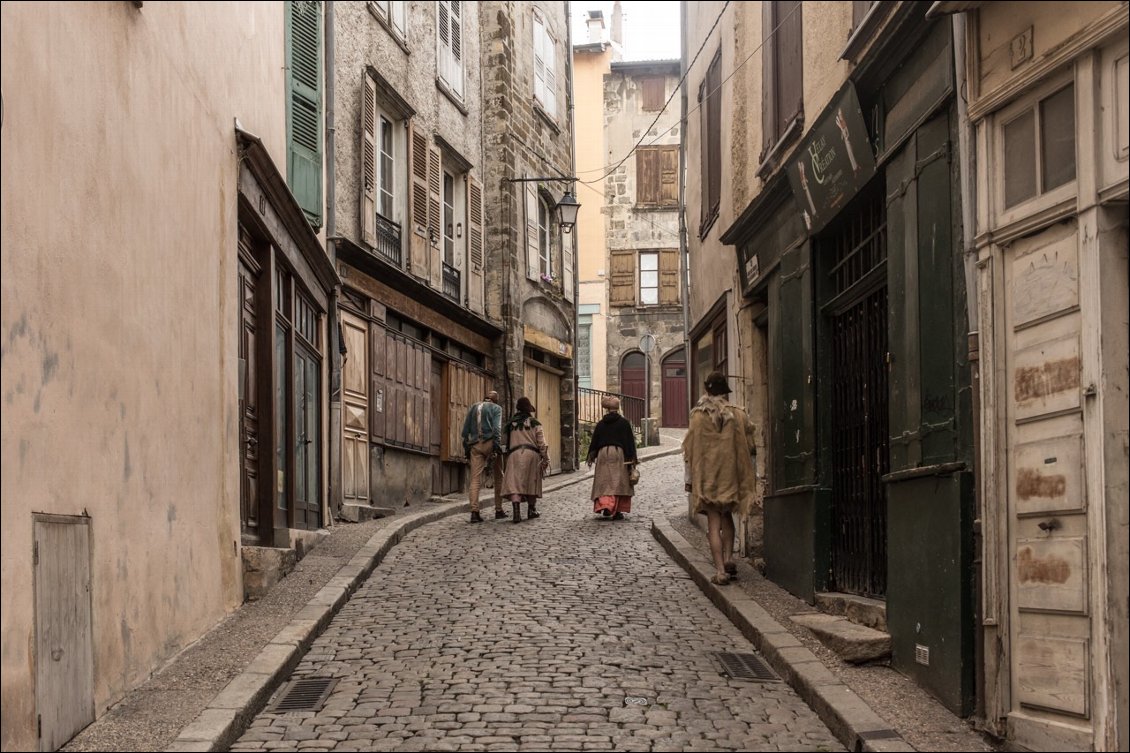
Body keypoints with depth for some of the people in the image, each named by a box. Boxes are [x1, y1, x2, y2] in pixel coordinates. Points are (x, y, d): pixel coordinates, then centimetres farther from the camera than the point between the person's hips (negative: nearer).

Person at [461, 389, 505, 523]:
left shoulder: (473, 408, 19)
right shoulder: (496, 408, 5)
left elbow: (465, 430, 16)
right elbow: (497, 428, -10)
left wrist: (466, 447, 18)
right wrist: (497, 446, -14)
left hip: (475, 445, 3)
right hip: (490, 442, -3)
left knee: (475, 479, -4)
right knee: (498, 477, 12)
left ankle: (474, 512, -17)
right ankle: (499, 510, 14)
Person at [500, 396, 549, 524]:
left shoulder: (510, 424, 13)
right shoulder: (534, 423, 6)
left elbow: (506, 441, 15)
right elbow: (542, 443, 2)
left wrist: (507, 455, 26)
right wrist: (546, 459, 6)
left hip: (514, 454, 0)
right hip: (531, 454, 0)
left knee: (514, 482, -8)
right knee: (531, 482, 14)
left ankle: (517, 511, -24)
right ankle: (532, 510, 24)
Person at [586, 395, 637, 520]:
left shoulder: (600, 424, 6)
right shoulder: (624, 423, 0)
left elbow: (594, 442, 8)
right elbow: (630, 441, -2)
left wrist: (591, 457, 16)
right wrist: (632, 459, 0)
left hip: (603, 454, 2)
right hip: (619, 453, -2)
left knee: (604, 483, 7)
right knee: (619, 483, 1)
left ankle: (604, 504, -12)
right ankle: (617, 511, -2)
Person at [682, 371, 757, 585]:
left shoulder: (698, 416, -7)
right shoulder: (738, 415, -3)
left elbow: (690, 449, -5)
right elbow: (750, 446, 2)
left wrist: (689, 479, 3)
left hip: (707, 477, -2)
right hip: (731, 474, 2)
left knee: (713, 523, 2)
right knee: (727, 516, 21)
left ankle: (720, 570, -4)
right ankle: (728, 557, 5)